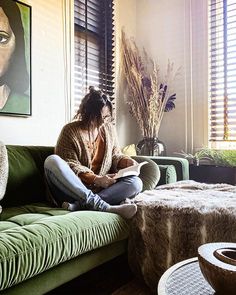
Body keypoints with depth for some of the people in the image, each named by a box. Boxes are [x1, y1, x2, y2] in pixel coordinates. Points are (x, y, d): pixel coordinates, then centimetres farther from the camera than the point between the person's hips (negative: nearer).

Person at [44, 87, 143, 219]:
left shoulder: (109, 129, 10)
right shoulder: (70, 130, -4)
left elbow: (115, 155, 18)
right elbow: (70, 165, -10)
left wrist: (126, 161, -4)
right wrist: (95, 179, -23)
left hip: (102, 188, 3)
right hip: (73, 189, -3)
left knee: (136, 183, -20)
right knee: (52, 161, -31)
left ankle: (79, 204, -30)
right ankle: (106, 207, -39)